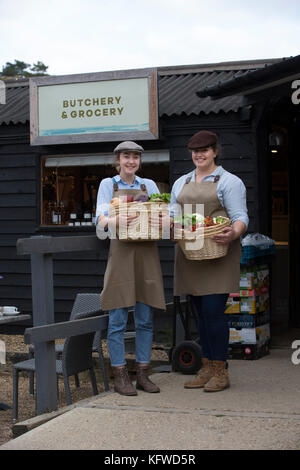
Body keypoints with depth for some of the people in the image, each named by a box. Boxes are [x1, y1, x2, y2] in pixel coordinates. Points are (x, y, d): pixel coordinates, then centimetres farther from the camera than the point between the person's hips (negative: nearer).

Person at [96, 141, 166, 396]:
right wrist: (117, 220, -28)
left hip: (147, 254, 3)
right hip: (121, 253, -3)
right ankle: (120, 376, 3)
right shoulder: (108, 184, 8)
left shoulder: (149, 185, 16)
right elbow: (101, 220, -5)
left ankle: (143, 373, 12)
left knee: (145, 318, 5)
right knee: (118, 319, -3)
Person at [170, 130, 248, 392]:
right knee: (201, 313, 8)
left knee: (213, 310, -11)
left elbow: (240, 217, -6)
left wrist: (233, 234, -28)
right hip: (189, 255, 5)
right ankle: (207, 368, 15)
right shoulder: (181, 183, 20)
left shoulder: (229, 181, 2)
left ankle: (221, 371, -2)